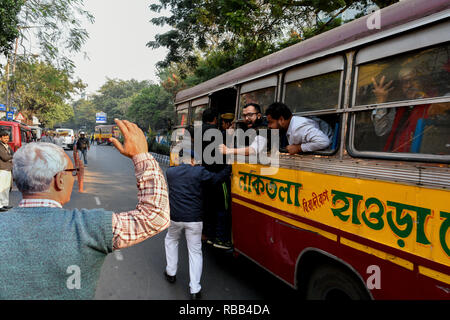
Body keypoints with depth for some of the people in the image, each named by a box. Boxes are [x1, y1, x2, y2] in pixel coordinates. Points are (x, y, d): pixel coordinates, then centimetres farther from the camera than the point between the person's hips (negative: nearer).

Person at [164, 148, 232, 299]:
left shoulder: (170, 172, 0)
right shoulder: (199, 172, -10)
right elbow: (218, 178, -4)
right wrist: (228, 167, 13)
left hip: (175, 217, 2)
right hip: (194, 219, -2)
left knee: (171, 240, 31)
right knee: (195, 251, 9)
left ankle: (171, 273, 39)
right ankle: (195, 289, 11)